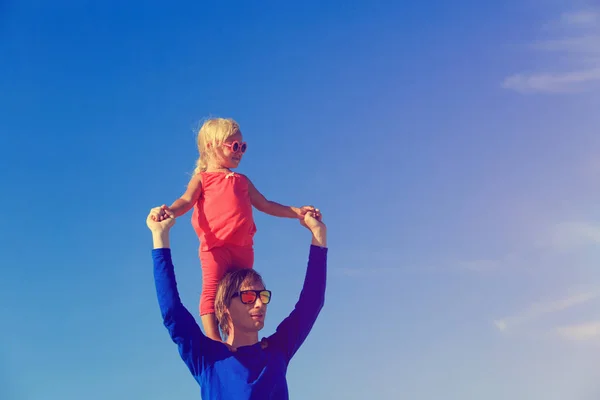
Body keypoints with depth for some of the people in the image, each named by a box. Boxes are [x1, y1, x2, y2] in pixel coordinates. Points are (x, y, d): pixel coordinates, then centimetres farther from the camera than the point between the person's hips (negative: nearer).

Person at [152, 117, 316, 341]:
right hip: (214, 246, -5)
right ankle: (212, 337, -18)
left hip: (242, 247, 5)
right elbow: (187, 200, -5)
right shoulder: (202, 179, 12)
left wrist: (296, 212, 23)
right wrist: (170, 211, -27)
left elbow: (265, 205, 31)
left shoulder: (242, 181, 26)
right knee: (212, 289, -16)